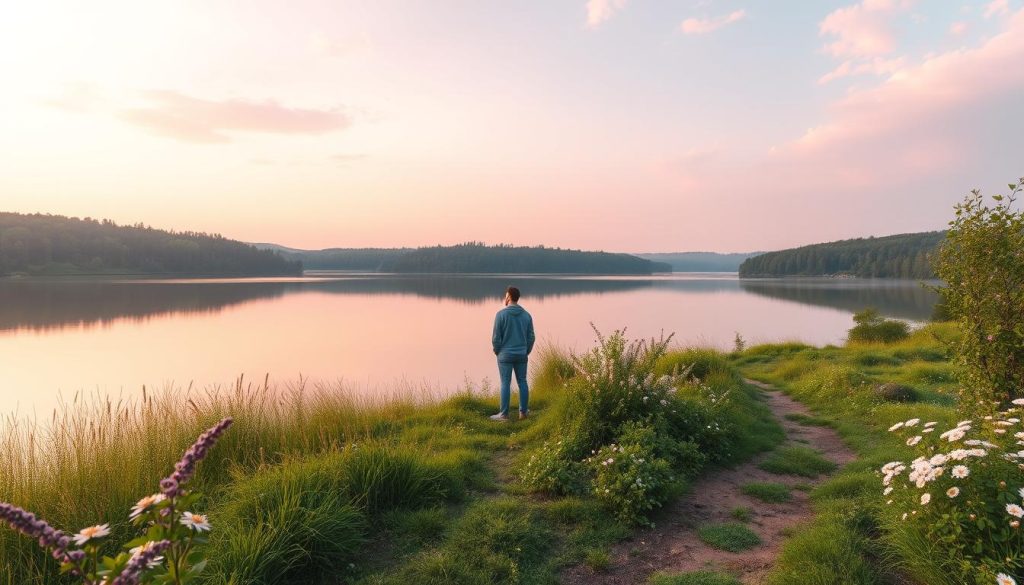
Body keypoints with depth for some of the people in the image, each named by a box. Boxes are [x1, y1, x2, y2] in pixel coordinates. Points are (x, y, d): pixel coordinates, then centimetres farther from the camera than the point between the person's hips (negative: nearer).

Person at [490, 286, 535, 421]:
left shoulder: (501, 314, -11)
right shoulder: (527, 315, 2)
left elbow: (496, 337, -11)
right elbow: (531, 337, 3)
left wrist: (496, 351, 5)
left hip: (505, 355, -4)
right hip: (521, 355, 4)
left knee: (505, 384, 0)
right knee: (522, 382, 11)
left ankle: (504, 414, 4)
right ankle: (523, 411, 17)